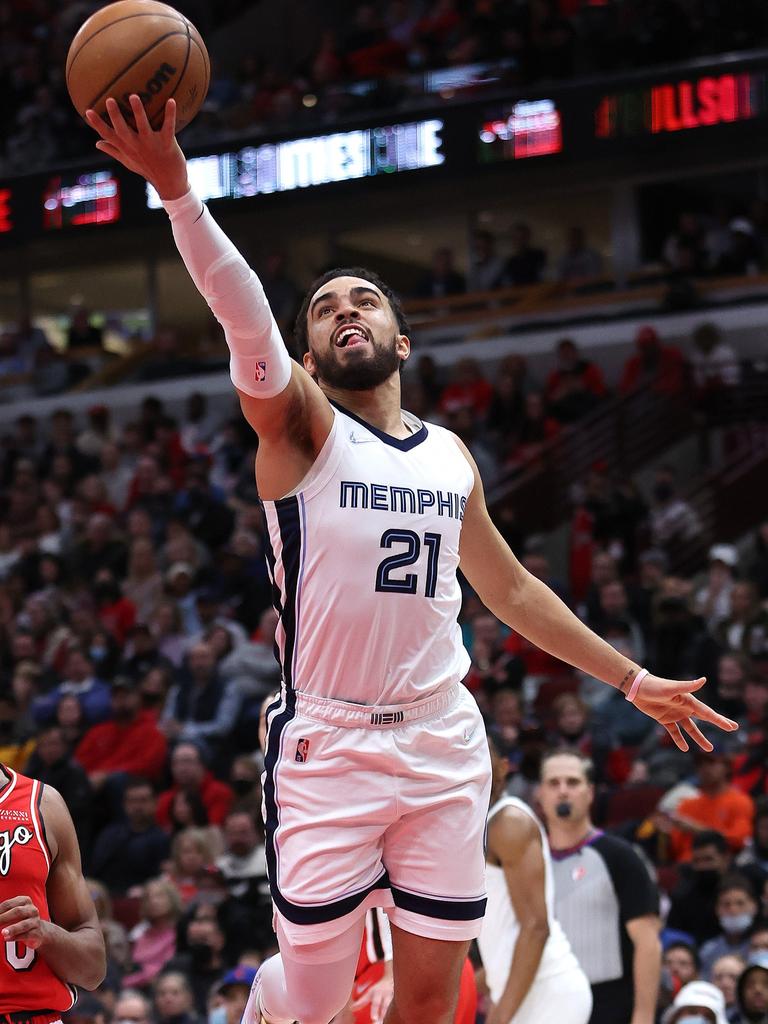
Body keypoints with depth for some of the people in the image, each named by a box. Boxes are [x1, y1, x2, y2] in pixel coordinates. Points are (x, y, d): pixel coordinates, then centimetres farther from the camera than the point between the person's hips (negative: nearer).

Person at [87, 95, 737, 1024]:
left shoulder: (450, 455, 14)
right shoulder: (299, 425, -2)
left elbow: (509, 589, 25)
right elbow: (244, 319, -21)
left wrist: (629, 679, 26)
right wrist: (174, 186, -38)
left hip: (443, 745, 4)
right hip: (325, 745, -4)